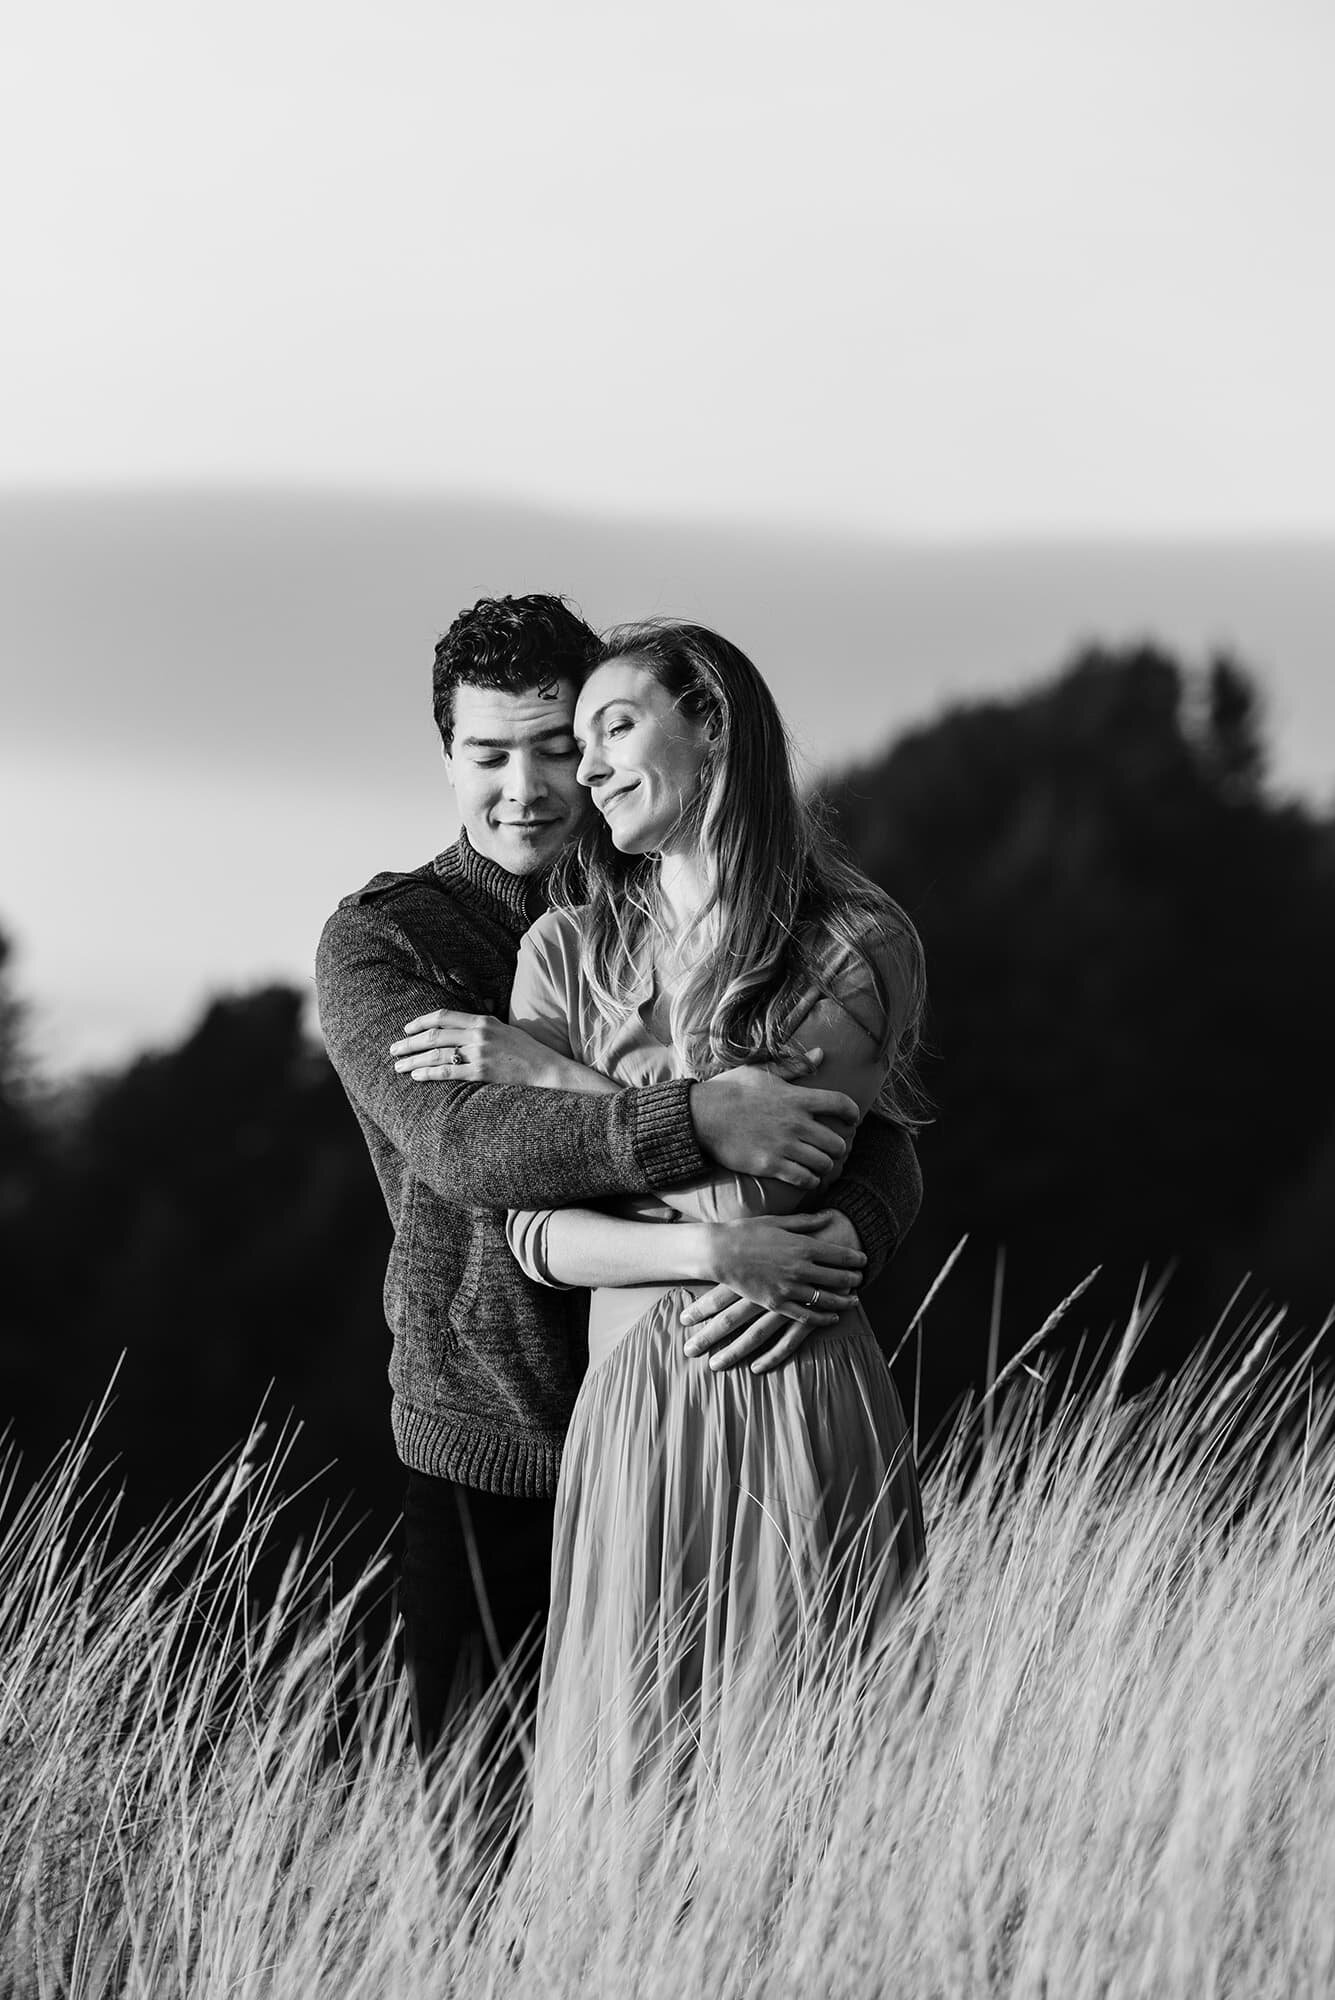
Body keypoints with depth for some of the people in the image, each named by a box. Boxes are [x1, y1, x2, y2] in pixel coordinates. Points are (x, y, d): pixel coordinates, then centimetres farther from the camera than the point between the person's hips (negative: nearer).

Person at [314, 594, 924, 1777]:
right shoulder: (380, 941, -1)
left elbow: (879, 1155, 1)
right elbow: (457, 1142, -21)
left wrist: (838, 1251, -23)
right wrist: (698, 1122, -33)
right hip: (490, 1456, -2)